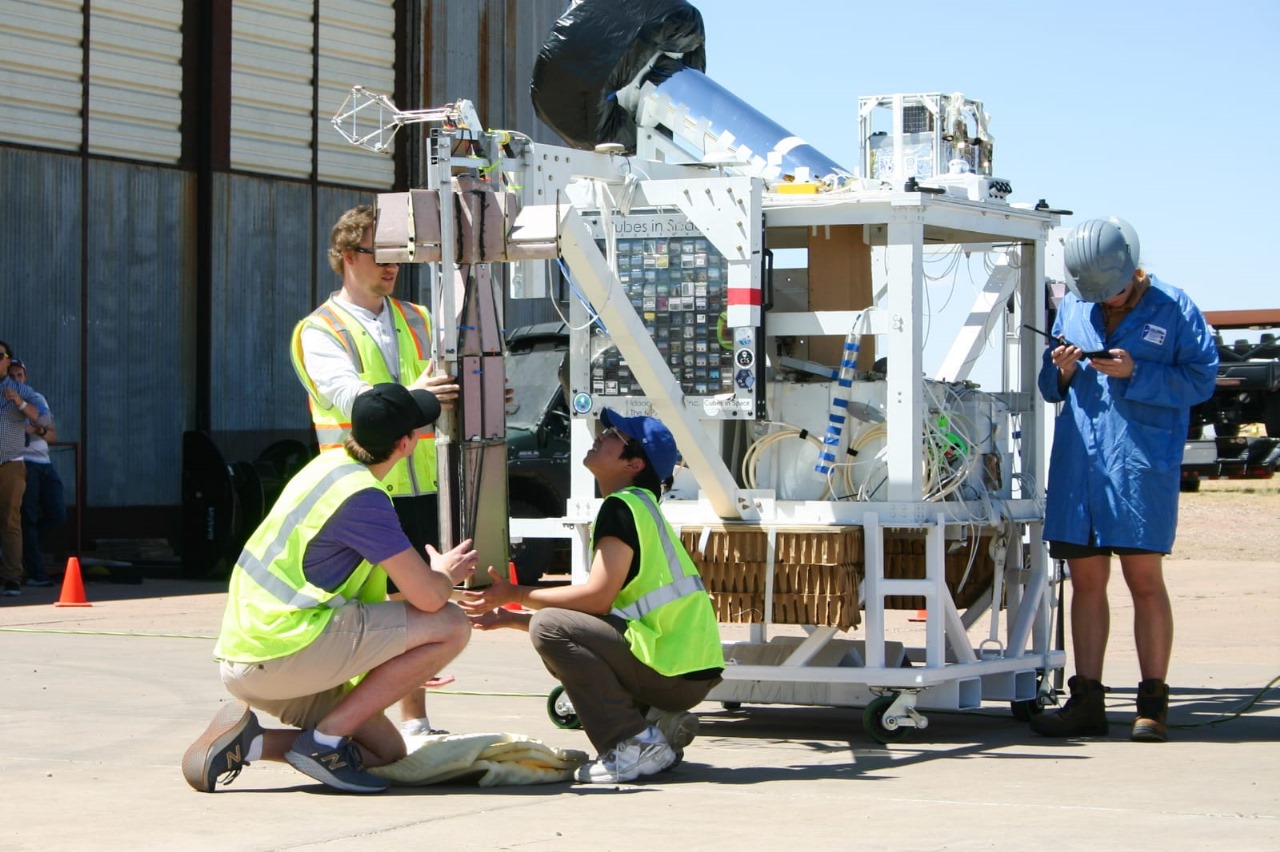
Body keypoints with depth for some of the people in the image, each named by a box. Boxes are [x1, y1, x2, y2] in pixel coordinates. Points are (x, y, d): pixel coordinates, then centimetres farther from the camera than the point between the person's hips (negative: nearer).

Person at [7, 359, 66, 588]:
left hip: (43, 463, 6)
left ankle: (21, 546, 20)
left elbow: (53, 434, 14)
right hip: (21, 463, -6)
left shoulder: (37, 399, 20)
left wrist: (38, 430, -6)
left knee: (57, 514, 0)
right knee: (28, 516, -7)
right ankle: (36, 573, -7)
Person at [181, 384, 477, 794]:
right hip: (283, 650, -10)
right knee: (451, 626, -9)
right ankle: (326, 739, -8)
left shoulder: (331, 465, 13)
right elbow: (428, 596, -17)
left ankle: (246, 741, 3)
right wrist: (445, 574, 6)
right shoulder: (362, 497, -17)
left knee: (387, 752, 17)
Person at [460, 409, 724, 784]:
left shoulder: (623, 507, -9)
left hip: (678, 673, -10)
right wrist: (510, 618, 16)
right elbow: (600, 609, 18)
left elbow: (598, 596, -19)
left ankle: (636, 744, -15)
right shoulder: (636, 507, 20)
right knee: (567, 641, 24)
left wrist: (516, 596, -9)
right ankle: (661, 724, 9)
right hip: (688, 670, 10)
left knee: (549, 629, -17)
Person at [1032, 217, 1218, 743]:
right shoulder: (1072, 308, 14)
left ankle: (1153, 704, 5)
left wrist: (1135, 372, -17)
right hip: (1078, 460, 5)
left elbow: (1201, 379, -7)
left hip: (1142, 464, -5)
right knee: (1086, 581, 7)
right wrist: (1061, 371, -4)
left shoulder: (1173, 309, 0)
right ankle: (1086, 701, 12)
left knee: (1145, 580, -2)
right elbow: (1050, 387, 19)